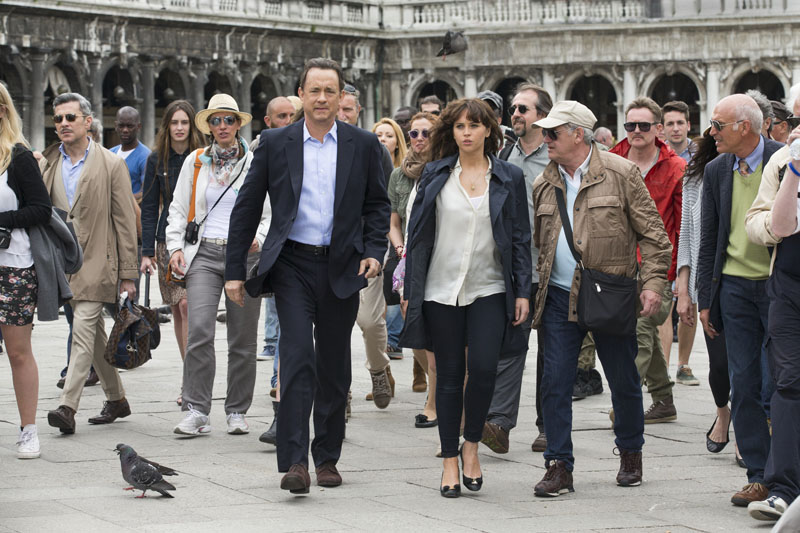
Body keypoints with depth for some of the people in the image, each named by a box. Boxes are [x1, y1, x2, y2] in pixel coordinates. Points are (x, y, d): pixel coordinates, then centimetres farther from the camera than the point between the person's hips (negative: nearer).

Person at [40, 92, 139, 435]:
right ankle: (116, 400, 26)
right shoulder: (46, 165, 10)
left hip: (97, 263, -5)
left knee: (83, 332, -14)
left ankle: (67, 407, -20)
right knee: (94, 334, 14)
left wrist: (128, 274, -6)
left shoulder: (112, 165, -2)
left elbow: (125, 222, -3)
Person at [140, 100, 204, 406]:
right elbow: (149, 208, 8)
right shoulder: (156, 160, 7)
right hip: (168, 241, 3)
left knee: (188, 304, -16)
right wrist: (147, 251, 2)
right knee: (177, 310, 7)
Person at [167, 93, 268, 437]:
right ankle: (196, 412, -14)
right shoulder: (194, 162, 11)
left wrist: (258, 238, -11)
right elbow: (178, 210, 13)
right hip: (204, 253, 0)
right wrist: (175, 247, 0)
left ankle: (237, 412, 14)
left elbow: (269, 214, 8)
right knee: (199, 329, -16)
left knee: (242, 338, 3)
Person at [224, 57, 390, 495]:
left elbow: (378, 205, 12)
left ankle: (327, 458, 21)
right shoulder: (274, 143, 3)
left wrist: (374, 251, -5)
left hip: (341, 269, 2)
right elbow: (246, 208, 6)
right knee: (297, 358, -14)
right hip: (292, 265, -2)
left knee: (334, 367, 9)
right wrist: (235, 270, 3)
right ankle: (294, 462, -18)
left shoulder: (363, 145, 5)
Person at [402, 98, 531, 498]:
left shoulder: (509, 177, 5)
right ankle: (450, 461, 13)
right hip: (441, 290, 1)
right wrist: (409, 289, 3)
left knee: (483, 367, -15)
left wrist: (523, 291, 1)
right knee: (449, 375, 3)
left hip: (489, 289, -1)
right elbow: (417, 233, 7)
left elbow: (521, 237, 6)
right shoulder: (435, 175, 5)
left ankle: (471, 444, 6)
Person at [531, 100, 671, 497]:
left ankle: (630, 454, 29)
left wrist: (653, 282, -12)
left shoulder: (620, 173, -5)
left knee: (623, 381, 9)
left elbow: (652, 232, -3)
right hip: (559, 297, 3)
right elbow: (534, 240, 14)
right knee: (555, 383, -2)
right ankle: (559, 466, 5)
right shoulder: (544, 184, 8)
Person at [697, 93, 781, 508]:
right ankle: (758, 476, 10)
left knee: (777, 384, -5)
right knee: (744, 385, 3)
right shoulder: (716, 171, 9)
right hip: (735, 285, 4)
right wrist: (705, 298, 10)